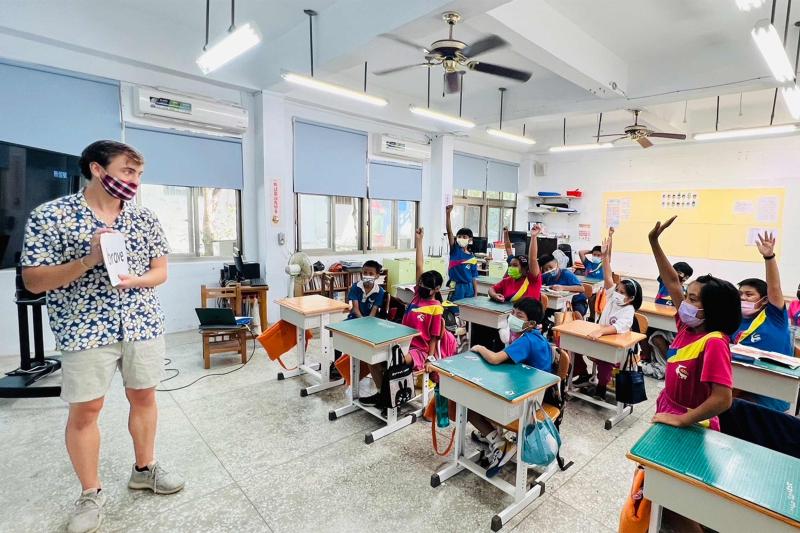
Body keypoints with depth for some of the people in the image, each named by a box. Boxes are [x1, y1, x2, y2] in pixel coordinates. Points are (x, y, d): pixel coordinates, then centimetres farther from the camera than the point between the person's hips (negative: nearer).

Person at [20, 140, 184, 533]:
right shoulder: (49, 216, -7)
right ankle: (90, 494, 28)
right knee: (84, 411, 8)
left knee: (144, 397, 14)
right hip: (85, 330, -3)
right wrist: (90, 259, -22)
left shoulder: (145, 218, 4)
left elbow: (160, 271, 6)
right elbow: (34, 281, -8)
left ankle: (144, 468, 35)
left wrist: (134, 280, -15)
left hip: (143, 324, 4)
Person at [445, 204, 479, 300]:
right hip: (456, 287, -2)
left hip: (468, 288, 2)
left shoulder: (472, 258, 2)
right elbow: (449, 231, -15)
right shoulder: (455, 250, -2)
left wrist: (476, 294, 0)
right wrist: (448, 214, -26)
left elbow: (474, 277, 5)